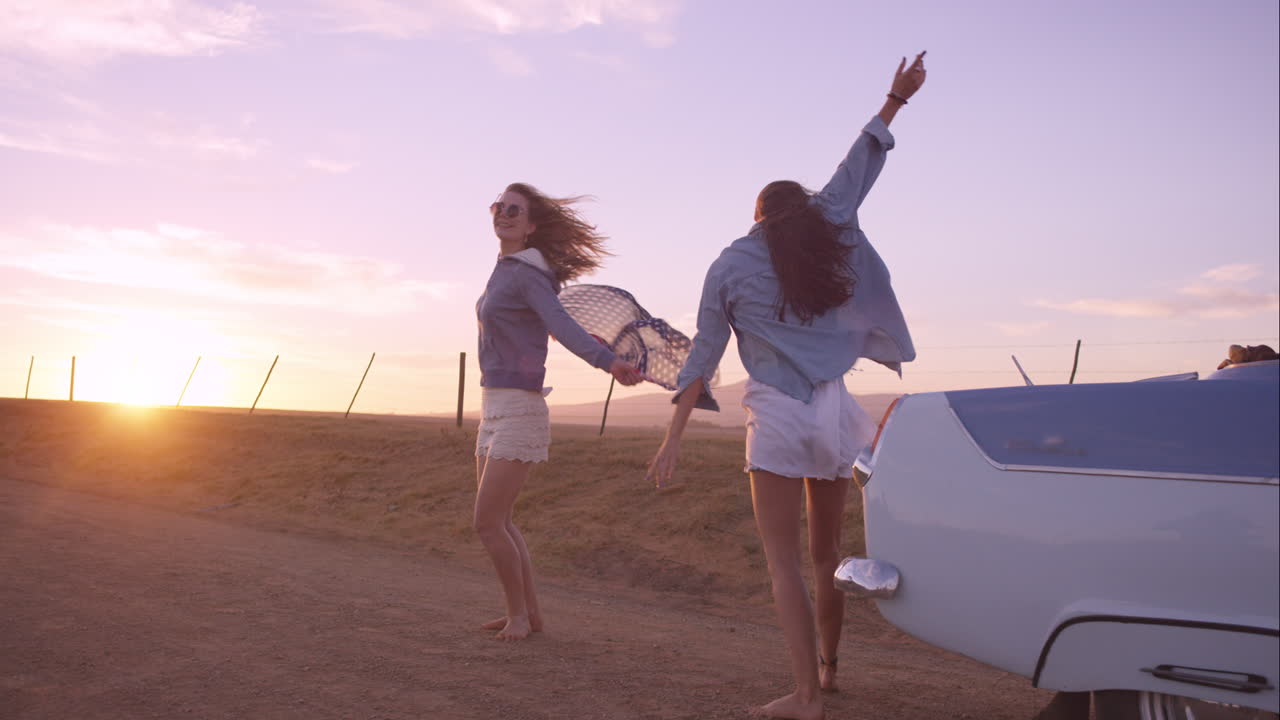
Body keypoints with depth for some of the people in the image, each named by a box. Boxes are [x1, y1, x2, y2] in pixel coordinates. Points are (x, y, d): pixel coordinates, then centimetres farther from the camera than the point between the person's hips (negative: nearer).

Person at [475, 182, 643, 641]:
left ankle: (518, 613, 12)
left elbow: (561, 326, -28)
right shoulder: (505, 271, 14)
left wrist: (608, 362, -45)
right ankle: (530, 612, 26)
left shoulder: (527, 274, -12)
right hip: (493, 409, 9)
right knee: (496, 520, 15)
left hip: (518, 410, -9)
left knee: (488, 523, -6)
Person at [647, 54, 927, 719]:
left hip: (776, 416, -4)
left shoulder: (731, 265, 4)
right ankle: (828, 665, 36)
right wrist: (894, 99, 38)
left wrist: (674, 436, 1)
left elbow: (703, 355, 0)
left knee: (784, 563, 1)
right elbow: (858, 166, 23)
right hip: (834, 413, 4)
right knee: (825, 552, 20)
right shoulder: (832, 230, 10)